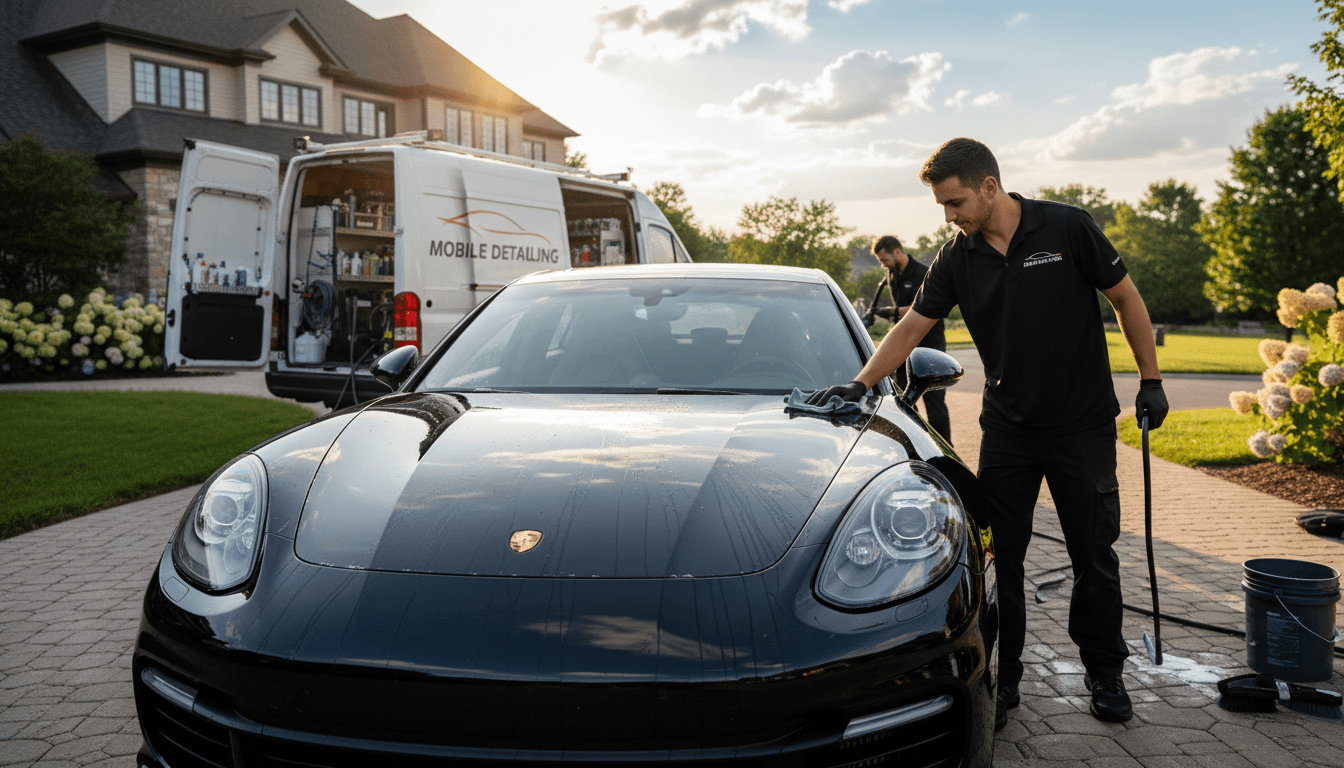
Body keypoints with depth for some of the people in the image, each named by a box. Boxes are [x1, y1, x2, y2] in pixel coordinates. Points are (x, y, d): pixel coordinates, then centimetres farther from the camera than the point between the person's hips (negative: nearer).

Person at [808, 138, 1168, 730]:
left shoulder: (1067, 229, -10)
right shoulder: (956, 260, -1)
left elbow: (1126, 299, -2)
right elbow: (911, 327, 4)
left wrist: (1150, 381, -1)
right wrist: (860, 383, -6)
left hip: (1084, 425, -2)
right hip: (1007, 430, 3)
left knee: (1094, 557, 7)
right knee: (999, 557, 3)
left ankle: (1104, 672, 26)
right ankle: (1003, 679, 17)